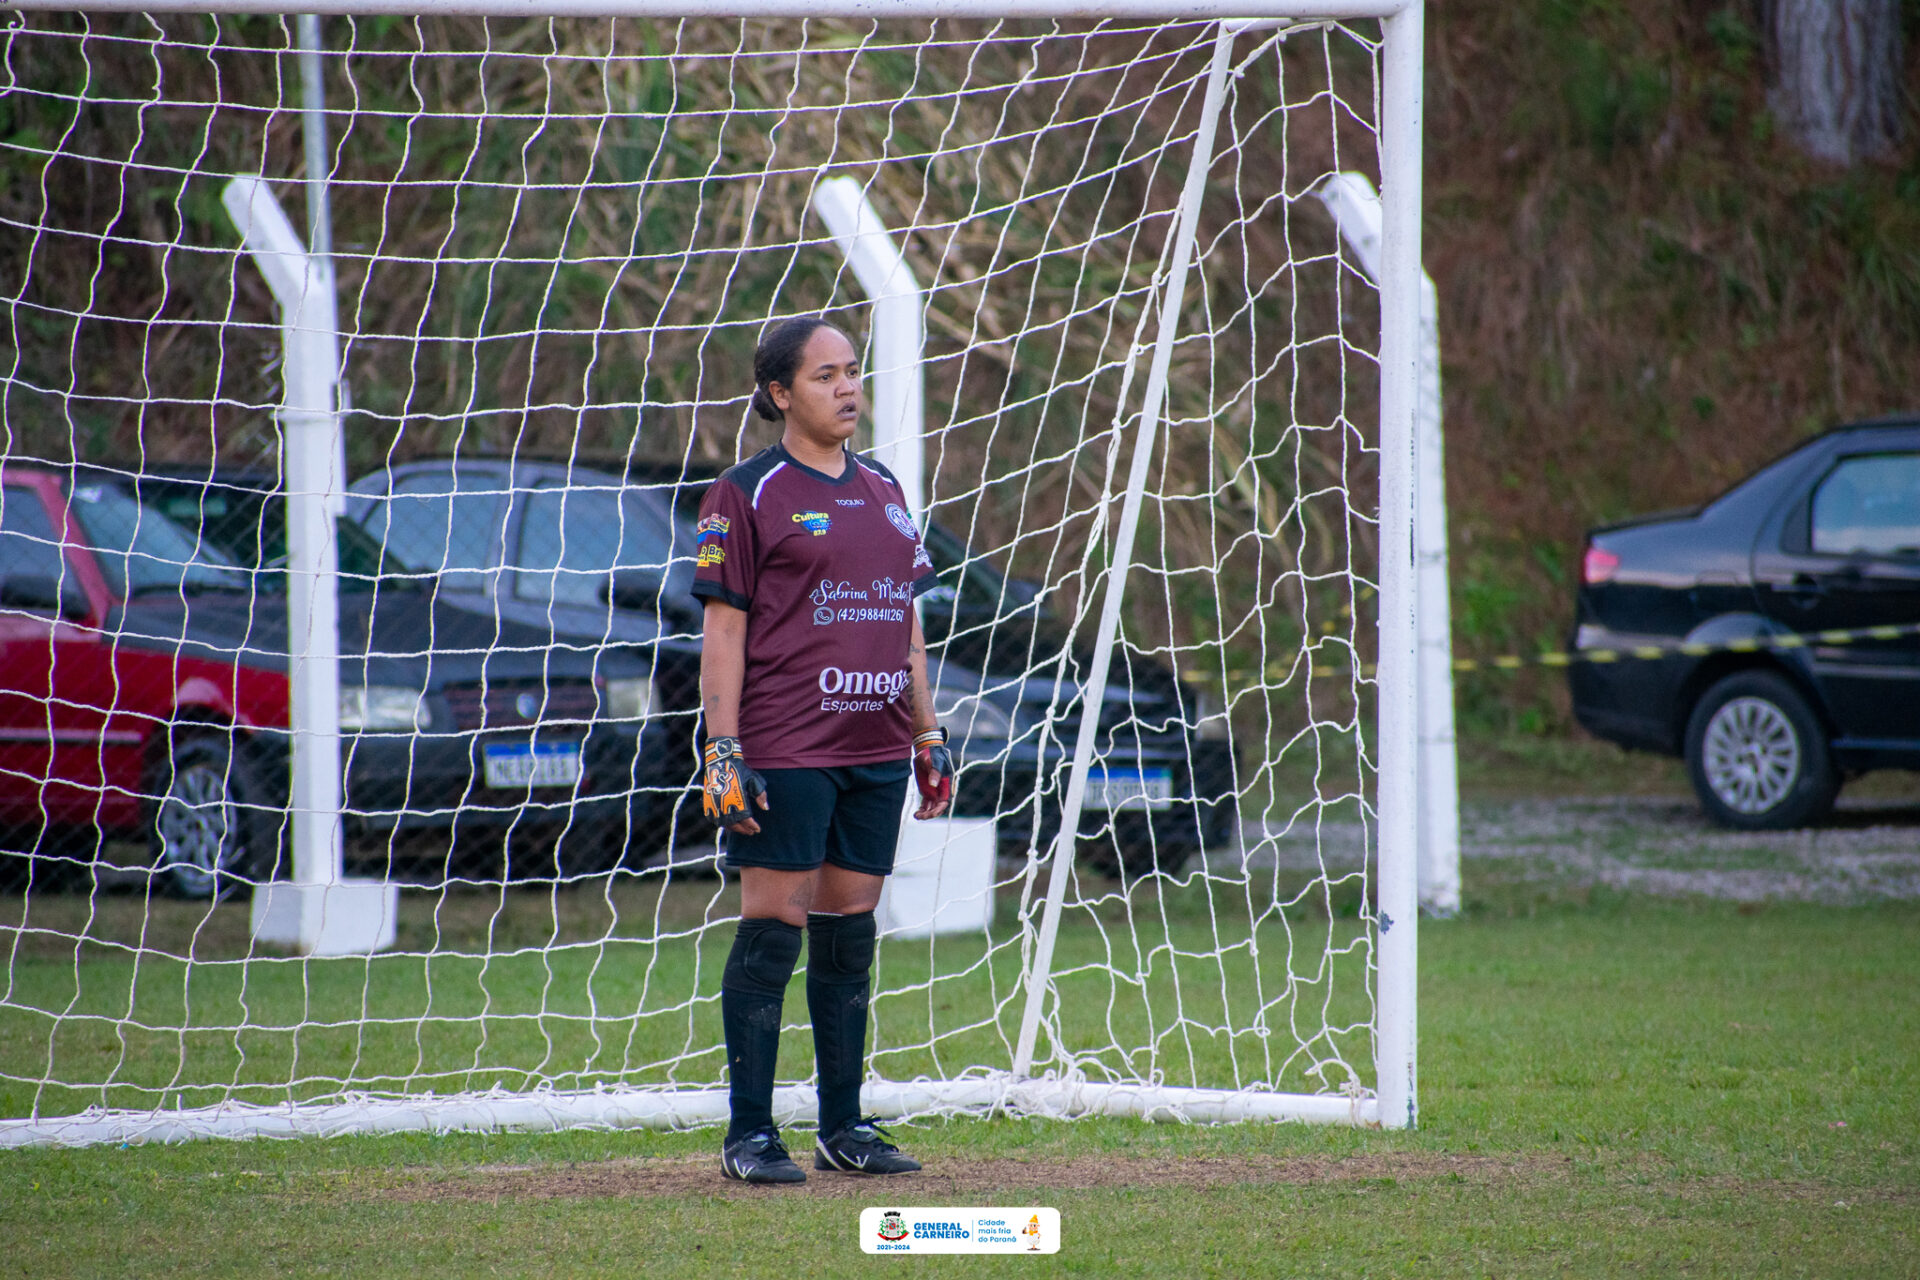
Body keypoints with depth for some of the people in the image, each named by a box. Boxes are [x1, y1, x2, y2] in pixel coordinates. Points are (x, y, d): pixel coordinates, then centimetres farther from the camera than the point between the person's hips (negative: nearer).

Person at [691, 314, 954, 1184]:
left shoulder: (883, 491, 16)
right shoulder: (747, 496, -3)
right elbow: (723, 630, -6)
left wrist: (928, 735, 17)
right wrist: (723, 751, -13)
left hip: (875, 750, 6)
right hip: (785, 749, -6)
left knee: (850, 930, 9)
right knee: (773, 927, -6)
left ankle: (845, 1128, 14)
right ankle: (749, 1135, -2)